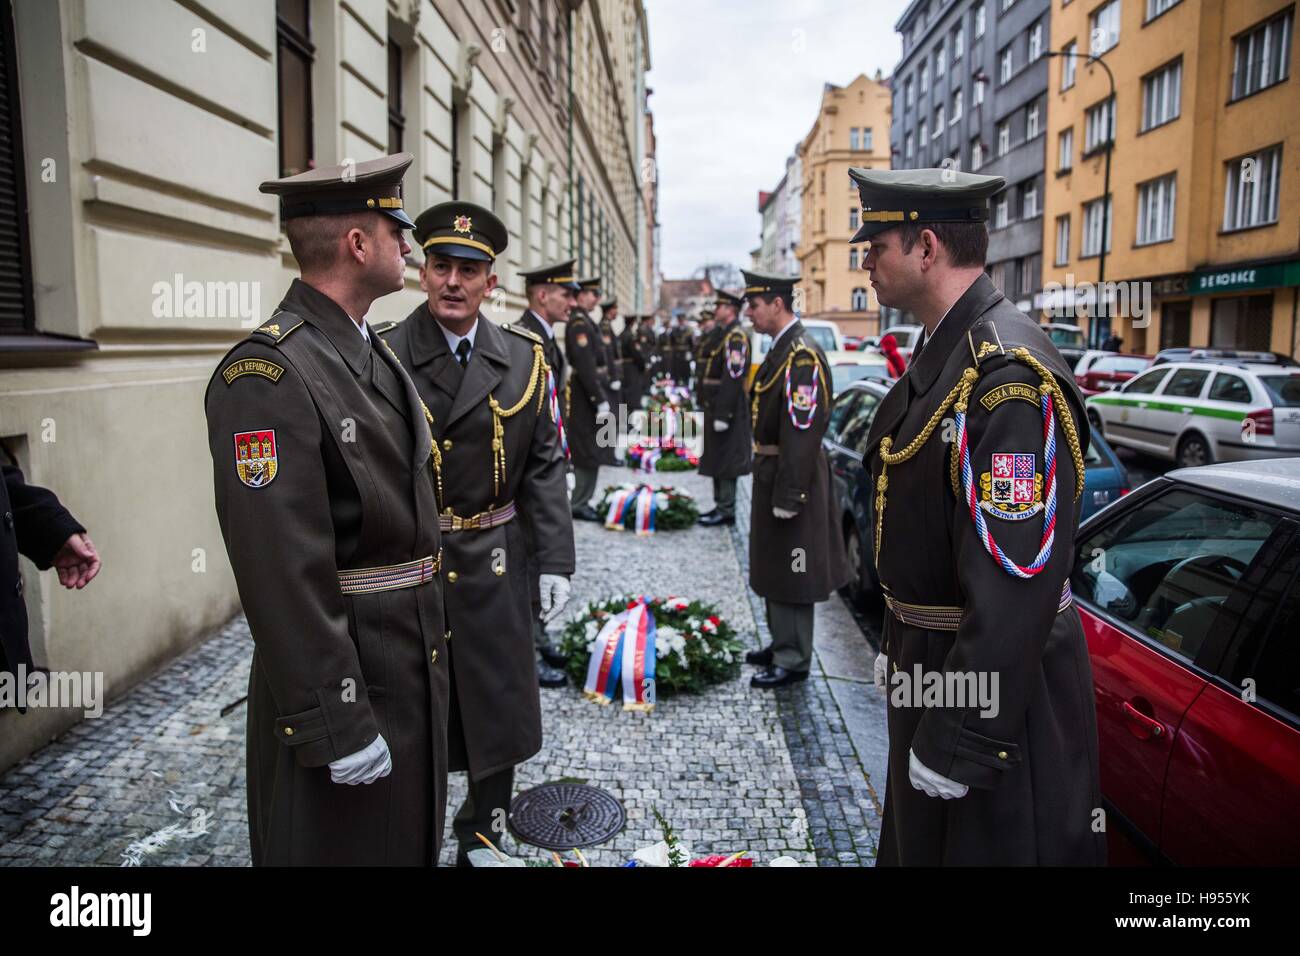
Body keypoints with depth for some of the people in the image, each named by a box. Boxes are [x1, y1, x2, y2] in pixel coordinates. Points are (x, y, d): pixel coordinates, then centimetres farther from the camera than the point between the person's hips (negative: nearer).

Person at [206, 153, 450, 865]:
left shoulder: (376, 353, 9)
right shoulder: (268, 373, -20)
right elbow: (282, 572, -24)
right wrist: (338, 724, -22)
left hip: (416, 670, 9)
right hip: (343, 682, -8)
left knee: (413, 840, 24)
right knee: (349, 844, 11)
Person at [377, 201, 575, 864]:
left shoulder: (524, 358, 1)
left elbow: (542, 468, 3)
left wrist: (555, 562, -2)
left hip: (492, 568, 3)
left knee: (497, 714, 16)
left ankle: (481, 841, 38)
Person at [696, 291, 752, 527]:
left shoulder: (735, 337, -16)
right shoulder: (721, 333, 15)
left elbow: (733, 379, -23)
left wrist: (722, 415, -24)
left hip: (726, 409, -10)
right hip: (714, 408, 10)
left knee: (725, 462, -3)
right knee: (716, 461, 16)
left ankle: (726, 511, 5)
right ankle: (720, 506, 26)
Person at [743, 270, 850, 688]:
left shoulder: (802, 356, -19)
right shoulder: (781, 349, 12)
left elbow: (802, 431, -24)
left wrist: (788, 495, -23)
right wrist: (771, 484, 18)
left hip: (789, 477, -10)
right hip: (772, 471, 10)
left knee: (791, 572, 0)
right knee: (774, 568, 19)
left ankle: (794, 660, 12)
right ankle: (782, 644, 32)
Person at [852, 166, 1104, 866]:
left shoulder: (1009, 374, -25)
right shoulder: (941, 354, 7)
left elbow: (1018, 580, -29)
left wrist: (959, 741, -25)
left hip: (998, 687, -9)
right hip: (929, 662, 10)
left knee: (981, 842, 12)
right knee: (920, 840, 26)